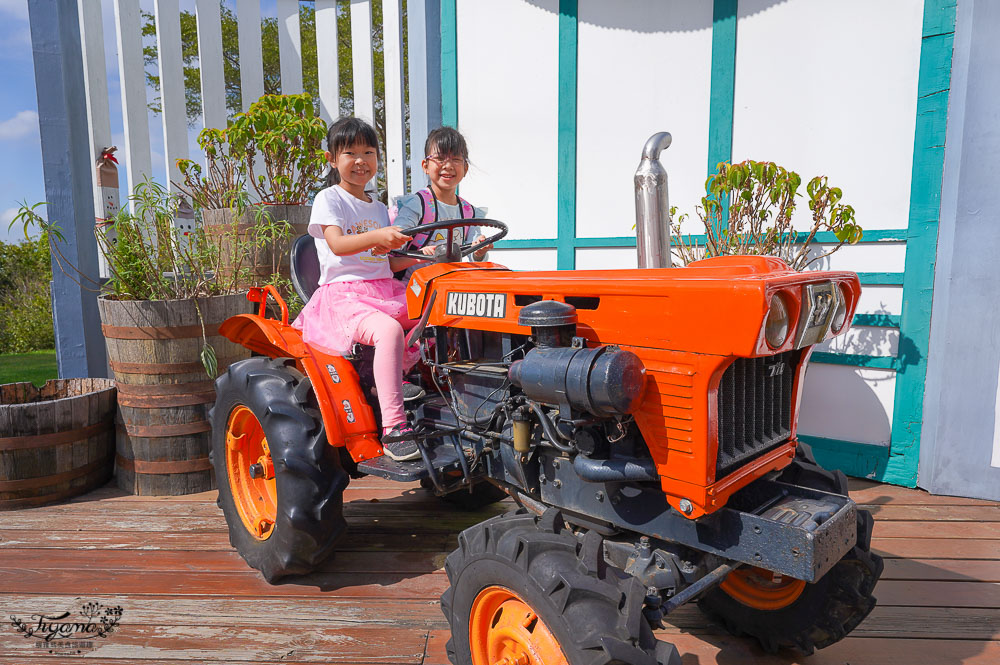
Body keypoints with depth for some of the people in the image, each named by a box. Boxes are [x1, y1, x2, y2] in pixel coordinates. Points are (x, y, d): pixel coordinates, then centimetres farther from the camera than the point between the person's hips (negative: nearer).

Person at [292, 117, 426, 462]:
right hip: (342, 293, -7)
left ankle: (390, 377, -4)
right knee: (388, 330, -36)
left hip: (385, 290, 7)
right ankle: (393, 429, -32)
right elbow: (337, 244, -18)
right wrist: (376, 236, -35)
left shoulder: (378, 208, 23)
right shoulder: (329, 199, 2)